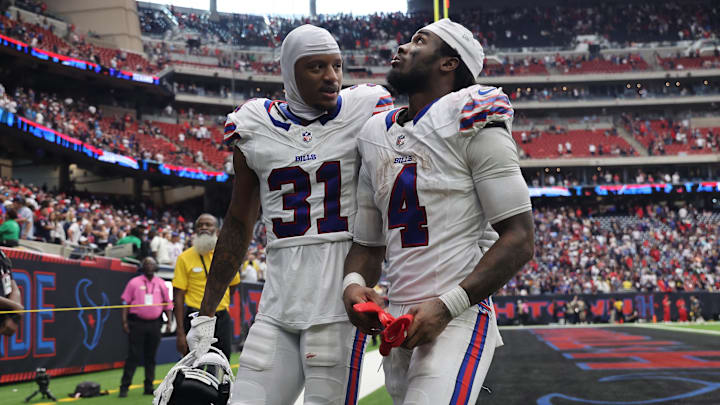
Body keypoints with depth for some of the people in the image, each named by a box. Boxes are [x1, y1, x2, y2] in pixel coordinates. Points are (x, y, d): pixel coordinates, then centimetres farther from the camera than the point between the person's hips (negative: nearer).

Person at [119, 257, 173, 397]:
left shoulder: (161, 284, 11)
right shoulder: (134, 283, 3)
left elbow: (167, 304, 15)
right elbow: (126, 302, 3)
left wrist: (169, 320, 6)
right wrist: (125, 321, -5)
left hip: (155, 324, 3)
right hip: (137, 323, -3)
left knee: (151, 357, 7)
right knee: (133, 356, -6)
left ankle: (149, 387, 14)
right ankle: (124, 387, -2)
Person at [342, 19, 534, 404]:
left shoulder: (469, 121, -4)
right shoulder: (377, 135, 15)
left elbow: (519, 239, -9)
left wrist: (447, 306, -17)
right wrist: (353, 283, -3)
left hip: (459, 319, -6)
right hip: (399, 326, 6)